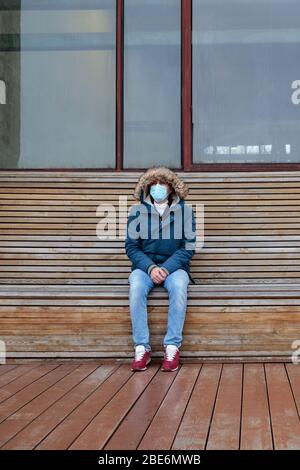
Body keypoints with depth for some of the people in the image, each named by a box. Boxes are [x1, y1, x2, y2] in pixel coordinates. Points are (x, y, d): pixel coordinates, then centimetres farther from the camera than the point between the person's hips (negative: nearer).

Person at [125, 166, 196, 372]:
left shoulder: (185, 210, 3)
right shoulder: (137, 210, 5)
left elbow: (189, 247, -1)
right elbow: (131, 246, 1)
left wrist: (167, 268, -15)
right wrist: (150, 268, -16)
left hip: (174, 266, 0)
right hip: (144, 265, 1)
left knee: (179, 286, -35)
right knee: (136, 287, -33)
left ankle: (173, 347, -29)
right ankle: (142, 348, -29)